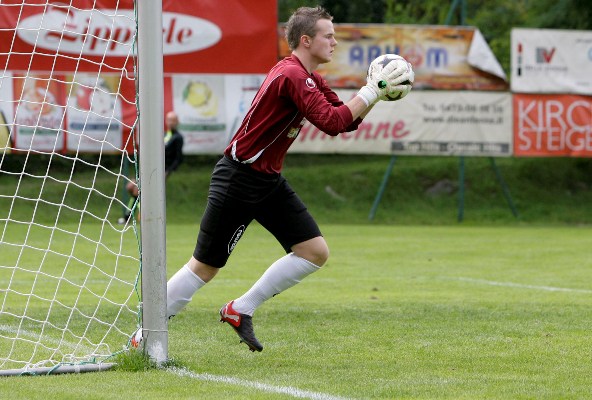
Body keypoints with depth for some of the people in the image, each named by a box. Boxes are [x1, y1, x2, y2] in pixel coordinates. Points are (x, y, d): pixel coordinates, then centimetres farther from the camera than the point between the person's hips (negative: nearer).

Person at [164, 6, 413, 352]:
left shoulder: (310, 78, 9)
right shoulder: (292, 76, -22)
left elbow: (347, 121, 12)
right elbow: (332, 122, -30)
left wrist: (377, 92, -3)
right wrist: (372, 90, -23)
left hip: (270, 181, 9)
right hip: (237, 181, -9)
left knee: (316, 252, -1)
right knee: (205, 267, -3)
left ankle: (241, 310, 7)